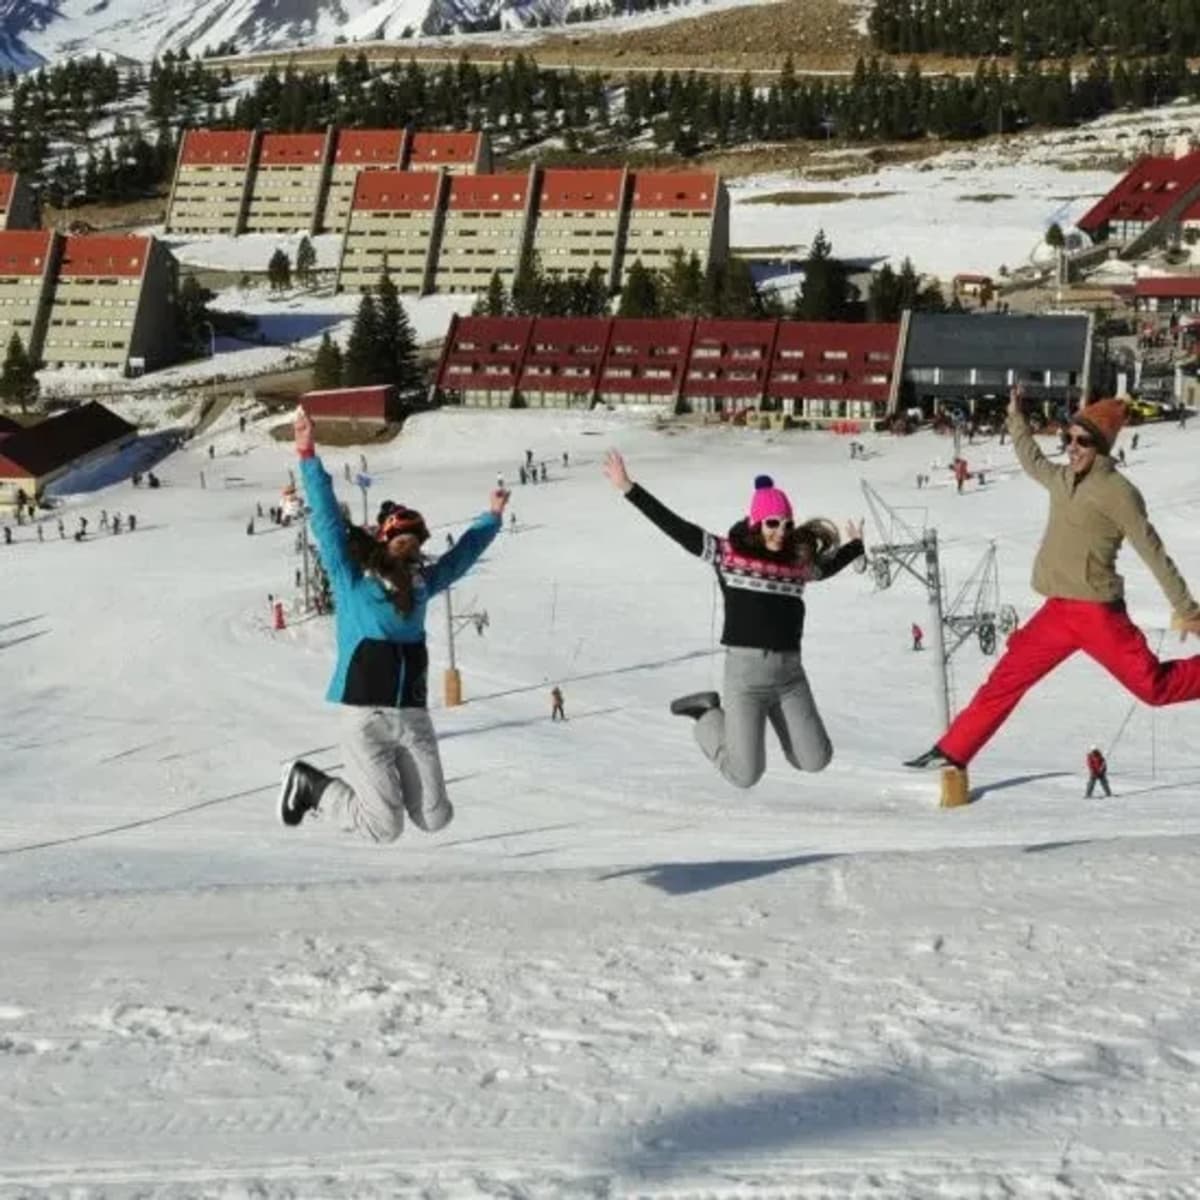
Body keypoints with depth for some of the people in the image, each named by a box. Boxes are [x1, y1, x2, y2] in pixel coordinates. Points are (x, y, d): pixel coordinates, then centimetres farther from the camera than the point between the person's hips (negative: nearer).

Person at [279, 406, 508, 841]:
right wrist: (308, 456, -17)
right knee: (385, 828, -8)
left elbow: (461, 554, 27)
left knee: (434, 820, 1)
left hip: (414, 717, 5)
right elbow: (327, 519, -10)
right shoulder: (351, 579, -4)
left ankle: (382, 783, 30)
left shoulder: (420, 584, 9)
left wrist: (492, 517, 39)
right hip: (367, 716, -5)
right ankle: (309, 785, 16)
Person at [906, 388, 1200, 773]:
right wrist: (1015, 418, 41)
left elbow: (1153, 552, -8)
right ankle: (952, 752, 10)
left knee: (1156, 687, -4)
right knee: (1004, 681, 5)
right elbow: (1033, 461, 36)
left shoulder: (1117, 491, -9)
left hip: (1097, 612, -7)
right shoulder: (1064, 480, 12)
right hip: (1058, 612, 7)